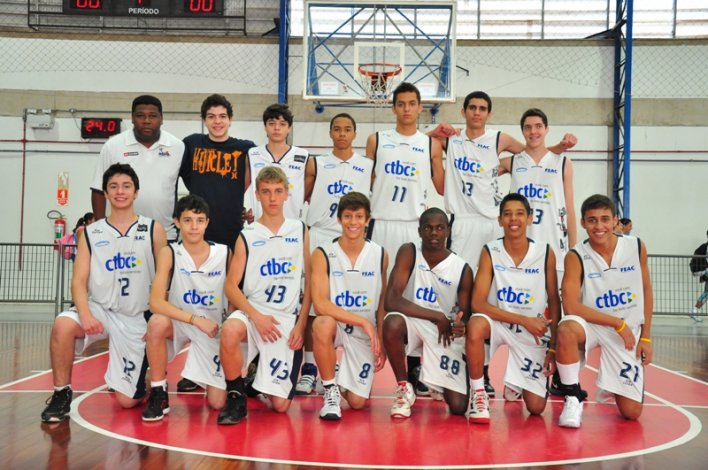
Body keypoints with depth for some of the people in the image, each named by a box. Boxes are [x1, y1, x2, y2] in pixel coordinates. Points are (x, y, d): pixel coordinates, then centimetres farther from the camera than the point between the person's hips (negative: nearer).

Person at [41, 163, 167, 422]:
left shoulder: (153, 230, 1)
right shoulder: (91, 233, 3)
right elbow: (79, 281, -2)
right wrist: (85, 314, -22)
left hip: (136, 319, -1)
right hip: (100, 310, 1)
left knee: (127, 400, -3)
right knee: (63, 325, -34)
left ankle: (142, 378, 34)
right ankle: (61, 394, -13)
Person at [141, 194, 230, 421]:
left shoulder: (224, 253, -9)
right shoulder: (169, 253, -14)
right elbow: (156, 302, -23)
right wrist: (196, 319, -30)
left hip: (213, 328, 1)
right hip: (179, 323, -1)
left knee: (218, 402, -6)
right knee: (157, 323, -37)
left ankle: (201, 376, 32)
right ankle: (158, 393, -16)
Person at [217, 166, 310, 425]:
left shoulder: (300, 231, 7)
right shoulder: (247, 236, 4)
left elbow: (310, 281, 7)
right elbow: (231, 286, -2)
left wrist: (301, 324, -2)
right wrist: (255, 316, -17)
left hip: (288, 319, 1)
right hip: (253, 312, 0)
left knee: (280, 405, -4)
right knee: (229, 331, -39)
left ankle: (262, 377, 33)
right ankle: (236, 397, -14)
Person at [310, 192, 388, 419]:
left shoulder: (380, 255, 0)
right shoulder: (322, 255, -10)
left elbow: (382, 304, 7)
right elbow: (320, 304, -20)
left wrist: (382, 343, 4)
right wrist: (363, 321, -24)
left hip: (365, 334, 3)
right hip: (335, 325, -2)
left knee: (357, 402, -3)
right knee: (323, 324, -39)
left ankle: (343, 381, 36)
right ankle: (330, 391, -17)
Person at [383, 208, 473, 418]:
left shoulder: (462, 269, -8)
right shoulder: (408, 253, -11)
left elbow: (465, 315, 1)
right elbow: (391, 300, -20)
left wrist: (460, 326, -25)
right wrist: (438, 317, -23)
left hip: (446, 332, 1)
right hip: (413, 321, 0)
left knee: (458, 406, -10)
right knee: (392, 323, -38)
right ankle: (404, 388, -11)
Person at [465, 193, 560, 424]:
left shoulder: (545, 253, -7)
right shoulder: (490, 252, -11)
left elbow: (553, 302, 1)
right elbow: (477, 303, -17)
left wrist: (554, 346, -3)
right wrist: (525, 320, -22)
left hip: (533, 332, 2)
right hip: (498, 322, -1)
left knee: (536, 407, -2)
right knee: (476, 326, -38)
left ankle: (515, 385, 37)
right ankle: (477, 392, -15)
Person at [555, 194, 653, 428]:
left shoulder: (636, 247, -5)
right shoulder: (576, 257, -14)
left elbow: (646, 291, 6)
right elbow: (571, 306, -21)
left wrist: (646, 338, 4)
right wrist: (618, 323, -21)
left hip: (629, 332, 2)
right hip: (593, 327, -2)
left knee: (631, 412, -2)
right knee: (567, 329, -40)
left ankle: (610, 388, 36)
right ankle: (574, 398, -18)